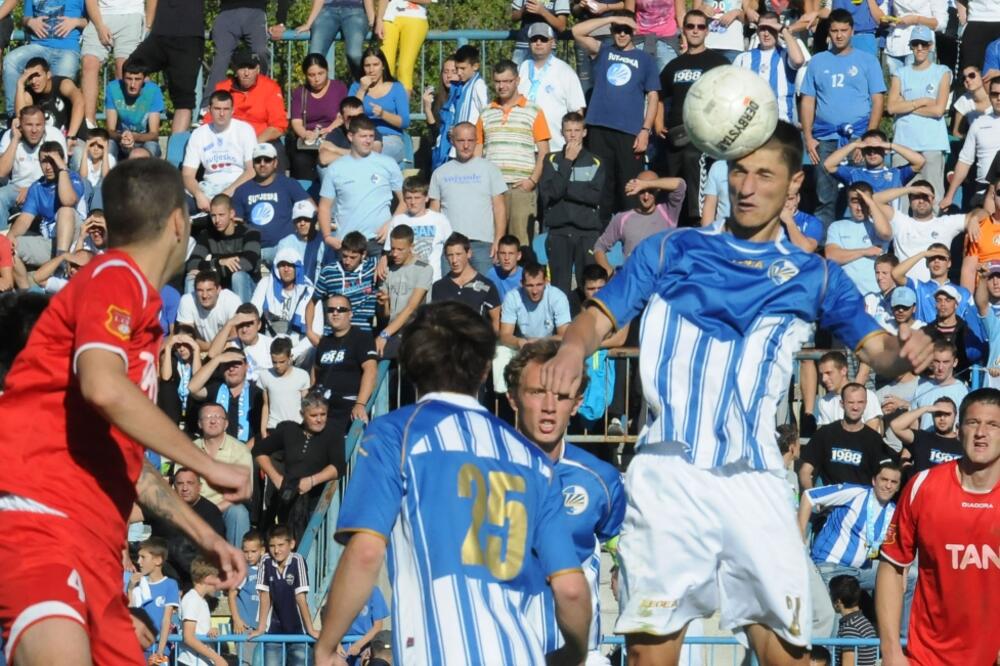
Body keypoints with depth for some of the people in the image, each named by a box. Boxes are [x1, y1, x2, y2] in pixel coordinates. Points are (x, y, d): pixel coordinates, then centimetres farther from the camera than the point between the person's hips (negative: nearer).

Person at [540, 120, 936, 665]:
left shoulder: (813, 276, 14)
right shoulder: (669, 251, 10)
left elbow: (877, 350, 6)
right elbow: (597, 318, 6)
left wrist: (904, 352, -18)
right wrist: (575, 346, -18)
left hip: (754, 482, 1)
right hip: (668, 475, -1)